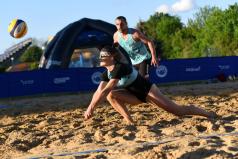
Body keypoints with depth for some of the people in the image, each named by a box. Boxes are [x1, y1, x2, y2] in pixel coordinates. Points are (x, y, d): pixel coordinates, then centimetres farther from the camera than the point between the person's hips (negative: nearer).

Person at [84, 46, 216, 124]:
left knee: (177, 110, -9)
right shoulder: (106, 73, -2)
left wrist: (91, 108, -37)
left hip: (147, 91, -8)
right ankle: (130, 122, -9)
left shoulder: (120, 68, -29)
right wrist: (90, 108, -17)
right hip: (137, 96, 8)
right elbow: (98, 92, -5)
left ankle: (208, 113, 4)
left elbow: (105, 90, -35)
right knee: (111, 95, -12)